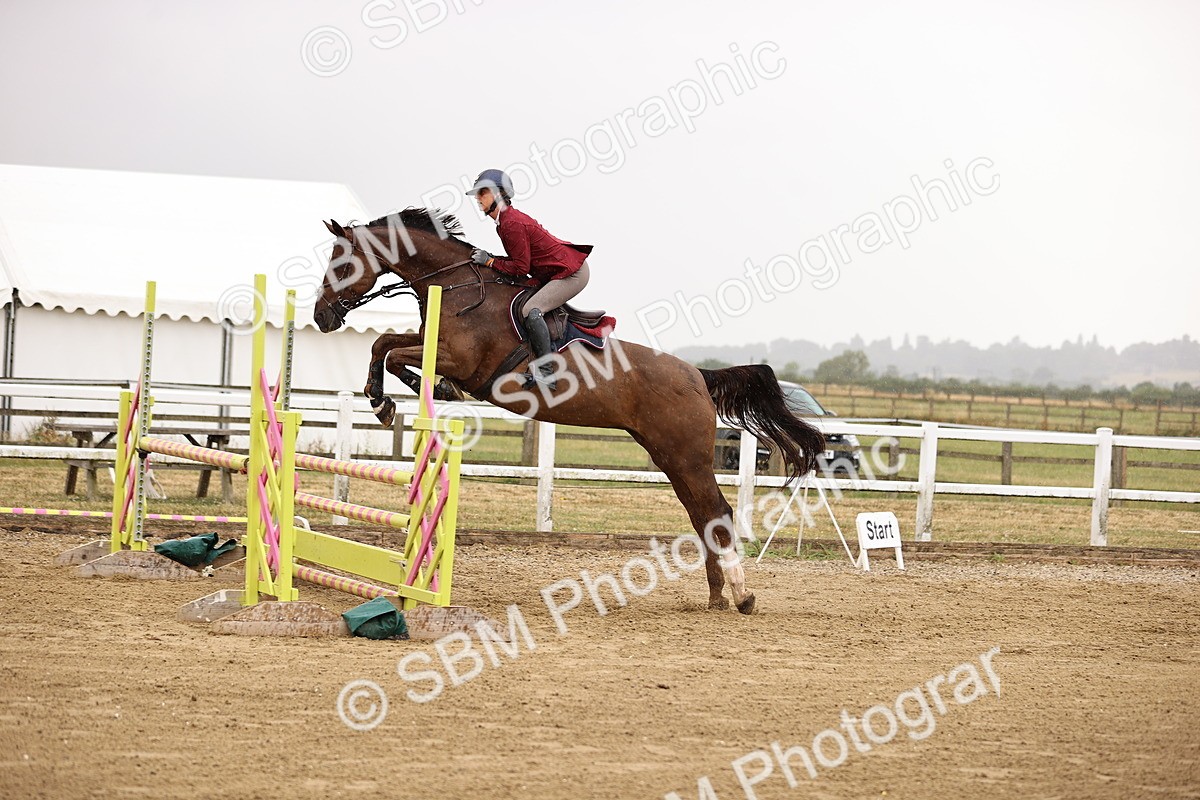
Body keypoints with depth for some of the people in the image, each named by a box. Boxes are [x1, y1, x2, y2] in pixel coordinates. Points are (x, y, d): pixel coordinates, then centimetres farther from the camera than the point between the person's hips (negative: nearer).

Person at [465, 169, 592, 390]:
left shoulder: (511, 224, -20)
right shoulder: (506, 220, 12)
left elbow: (520, 268, -20)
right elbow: (521, 260, 15)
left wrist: (489, 261, -11)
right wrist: (490, 258, 5)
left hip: (571, 273, -11)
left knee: (531, 310, -24)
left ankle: (546, 372, -25)